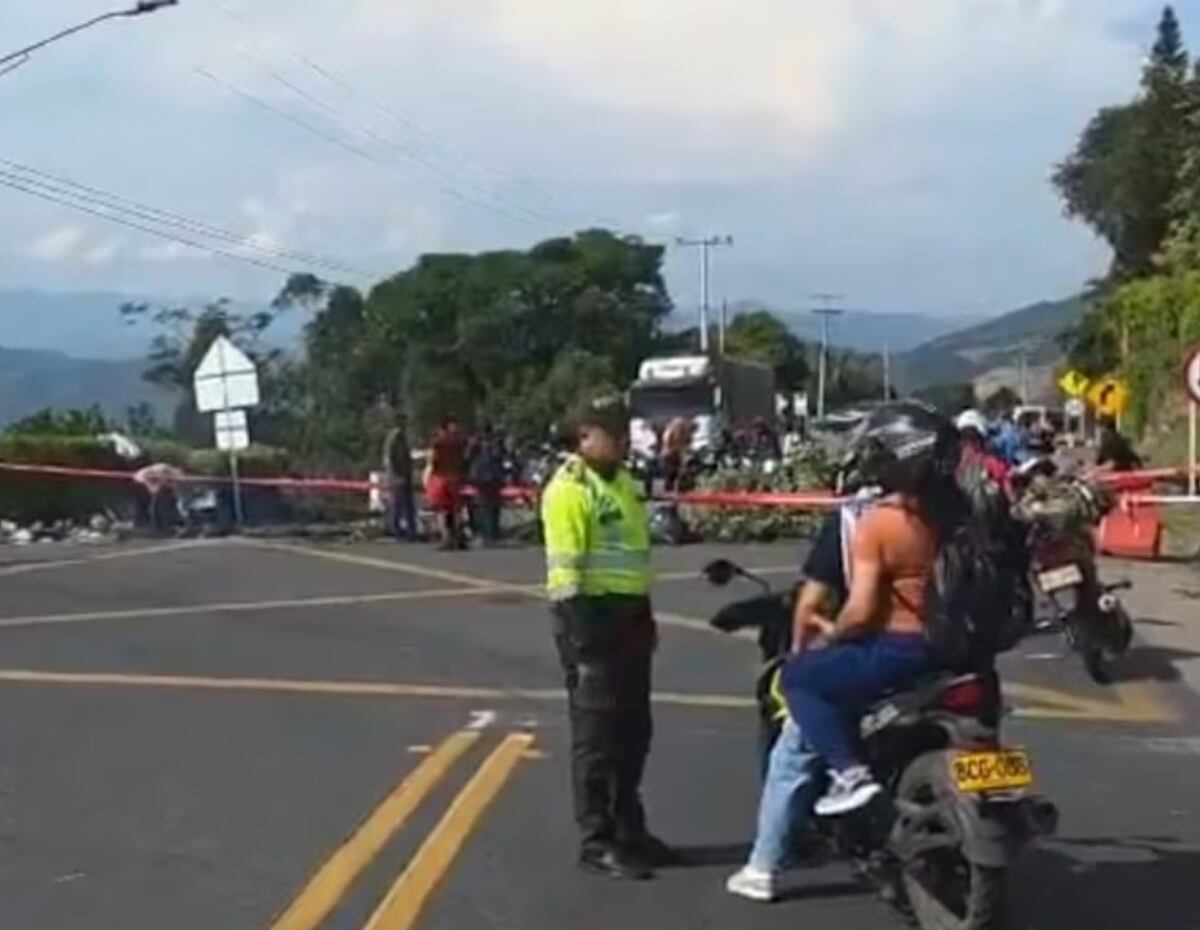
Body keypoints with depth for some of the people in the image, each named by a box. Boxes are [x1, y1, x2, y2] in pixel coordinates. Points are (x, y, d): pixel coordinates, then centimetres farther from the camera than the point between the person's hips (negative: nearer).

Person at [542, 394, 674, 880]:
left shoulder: (624, 482, 14)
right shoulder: (569, 489, -14)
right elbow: (564, 571, -18)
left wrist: (645, 616, 20)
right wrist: (583, 637, -21)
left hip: (629, 614, 9)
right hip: (592, 616, -9)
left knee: (633, 732, 16)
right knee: (596, 736, -2)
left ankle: (629, 828, 28)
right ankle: (598, 842, 7)